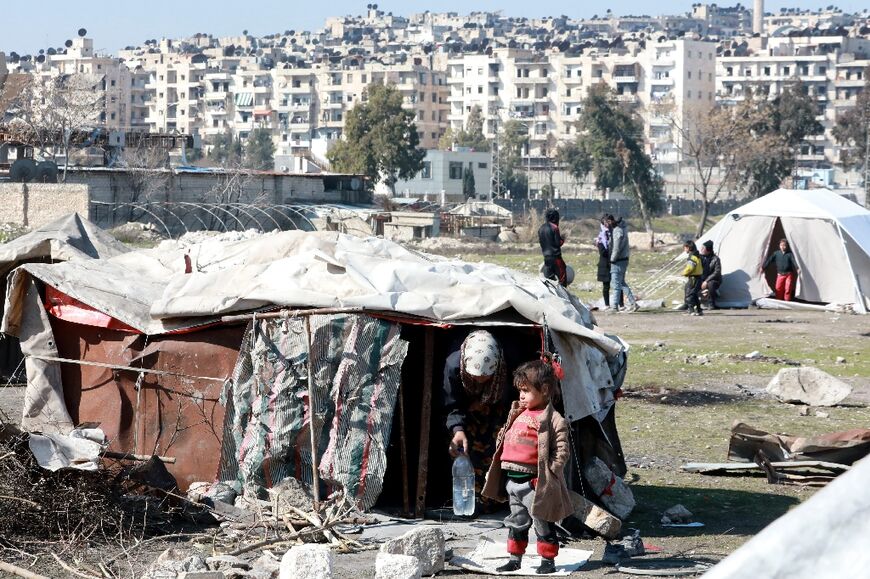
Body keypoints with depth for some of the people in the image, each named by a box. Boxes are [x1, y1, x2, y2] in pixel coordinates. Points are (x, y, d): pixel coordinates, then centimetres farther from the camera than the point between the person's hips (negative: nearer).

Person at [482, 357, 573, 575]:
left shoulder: (553, 420, -13)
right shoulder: (519, 414, 11)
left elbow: (561, 452, -15)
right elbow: (505, 440, 21)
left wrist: (547, 476, -18)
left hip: (535, 483, -8)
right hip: (514, 481, 8)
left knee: (542, 523, 3)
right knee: (516, 522, 16)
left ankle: (548, 561, 12)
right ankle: (515, 559, 26)